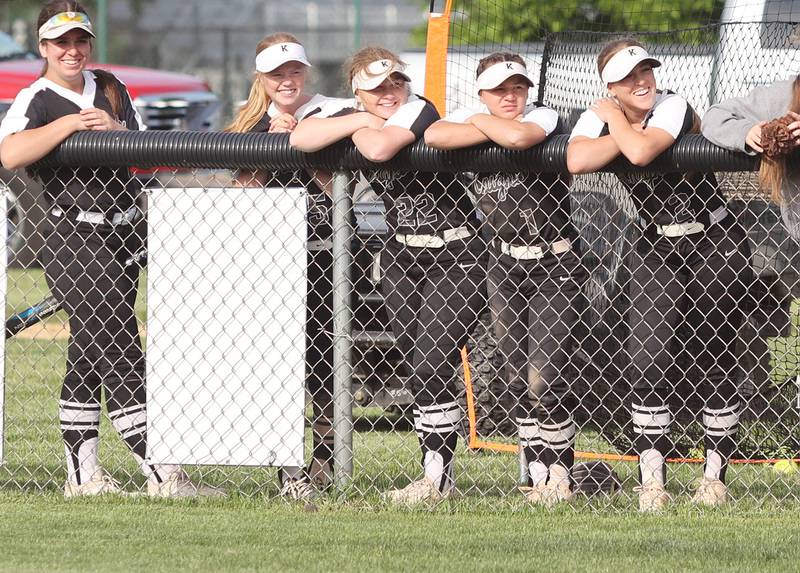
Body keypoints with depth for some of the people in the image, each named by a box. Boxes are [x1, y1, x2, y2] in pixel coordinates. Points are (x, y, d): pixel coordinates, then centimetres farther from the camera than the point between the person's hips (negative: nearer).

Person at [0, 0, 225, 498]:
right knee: (122, 361, -11)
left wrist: (116, 130, -5)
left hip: (124, 240, 7)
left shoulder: (109, 88, 15)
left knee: (90, 359, 12)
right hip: (78, 244, -7)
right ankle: (163, 477, -15)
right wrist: (72, 123, -21)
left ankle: (82, 476, 17)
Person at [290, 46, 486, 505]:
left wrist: (355, 130, -14)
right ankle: (437, 475, 11)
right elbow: (300, 138, -13)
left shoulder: (419, 111, -16)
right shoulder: (351, 115, 3)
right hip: (402, 256, 7)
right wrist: (361, 121, -16)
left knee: (433, 364, -12)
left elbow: (379, 149, -35)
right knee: (416, 367, 6)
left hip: (455, 256, -7)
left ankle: (437, 477, -6)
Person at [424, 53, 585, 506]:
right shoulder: (472, 116, 2)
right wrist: (495, 129, -19)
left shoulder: (544, 118, -11)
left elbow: (518, 136, -34)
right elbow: (434, 136, -20)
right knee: (520, 380, 5)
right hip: (505, 263, 5)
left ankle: (560, 477, 1)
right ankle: (539, 477, 12)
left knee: (544, 379, -11)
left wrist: (483, 123, -14)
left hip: (555, 264, -5)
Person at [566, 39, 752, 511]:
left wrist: (615, 119, -15)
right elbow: (577, 161, -22)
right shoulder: (598, 119, -1)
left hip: (716, 244, -3)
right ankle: (652, 481, -7)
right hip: (657, 250, 3)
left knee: (719, 365, 2)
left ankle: (715, 474, 14)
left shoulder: (674, 108, -14)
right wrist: (624, 132, -21)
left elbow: (641, 152, -33)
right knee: (650, 362, -9)